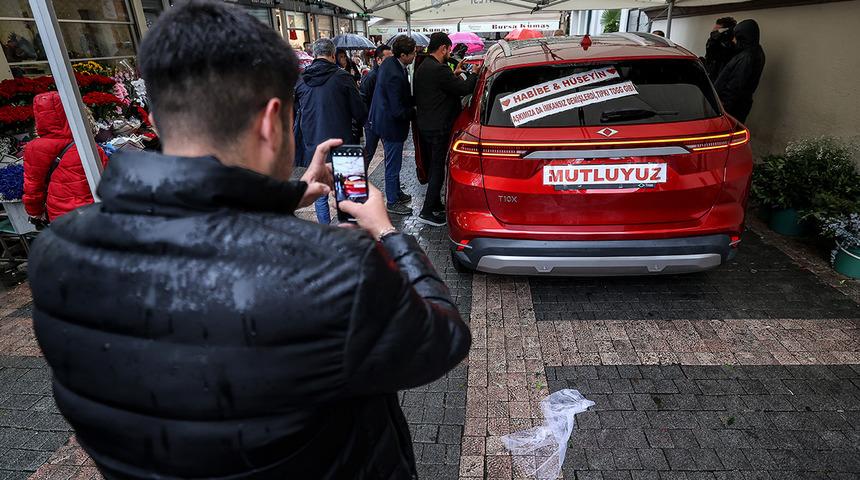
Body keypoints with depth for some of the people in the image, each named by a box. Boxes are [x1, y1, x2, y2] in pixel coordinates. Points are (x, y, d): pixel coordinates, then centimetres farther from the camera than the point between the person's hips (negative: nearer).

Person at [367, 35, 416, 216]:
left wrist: (415, 101, 1)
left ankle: (396, 193, 39)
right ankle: (392, 202, 20)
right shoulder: (395, 75, -29)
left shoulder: (390, 63, 2)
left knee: (393, 163, 23)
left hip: (384, 119, 10)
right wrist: (415, 112, -10)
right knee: (393, 166, 5)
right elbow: (398, 111, -26)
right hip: (392, 126, -10)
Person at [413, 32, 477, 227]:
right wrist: (475, 74, 1)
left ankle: (435, 205, 28)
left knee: (432, 167, 17)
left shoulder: (422, 67, 11)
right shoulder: (439, 70, -20)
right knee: (437, 169, -3)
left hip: (424, 125, 10)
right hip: (438, 128, -10)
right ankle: (427, 212, 1)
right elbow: (464, 88, -16)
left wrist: (454, 74, 16)